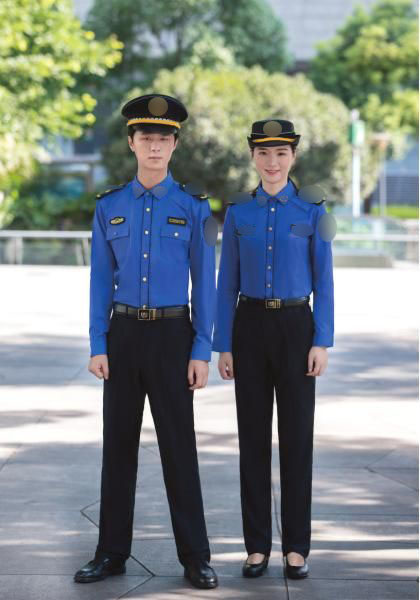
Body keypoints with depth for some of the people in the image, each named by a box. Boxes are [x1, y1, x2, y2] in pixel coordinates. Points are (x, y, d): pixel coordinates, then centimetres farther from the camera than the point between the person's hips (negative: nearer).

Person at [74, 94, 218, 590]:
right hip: (123, 334, 2)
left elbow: (205, 284, -2)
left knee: (179, 447, -1)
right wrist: (97, 347, -3)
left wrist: (202, 352, -8)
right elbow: (101, 281, 4)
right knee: (118, 444, 6)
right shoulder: (109, 207, 4)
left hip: (172, 335, -2)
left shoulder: (193, 208, -2)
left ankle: (194, 557, 8)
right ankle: (112, 552, 15)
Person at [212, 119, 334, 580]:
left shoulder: (313, 211, 0)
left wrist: (322, 342, -9)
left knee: (296, 436, 0)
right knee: (253, 436, 3)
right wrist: (223, 346, 0)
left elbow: (323, 281, -1)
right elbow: (228, 283, 5)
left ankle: (295, 546, 9)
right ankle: (257, 545, 12)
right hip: (250, 327, 1)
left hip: (296, 327, -1)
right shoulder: (237, 212, 4)